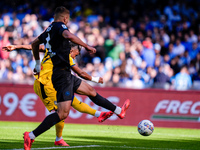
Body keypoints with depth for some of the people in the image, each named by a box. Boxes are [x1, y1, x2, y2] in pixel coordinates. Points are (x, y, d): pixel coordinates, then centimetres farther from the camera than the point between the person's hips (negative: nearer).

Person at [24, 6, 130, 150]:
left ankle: (118, 111, 40)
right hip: (62, 74, -11)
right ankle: (31, 136, -19)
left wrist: (37, 63, 42)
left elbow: (35, 43, 32)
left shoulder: (49, 29, 16)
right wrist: (87, 46, -24)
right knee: (63, 113, -15)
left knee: (90, 90, 24)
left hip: (66, 75, 11)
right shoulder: (60, 26, -10)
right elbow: (69, 36, -34)